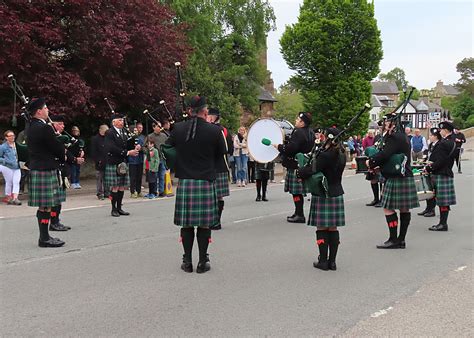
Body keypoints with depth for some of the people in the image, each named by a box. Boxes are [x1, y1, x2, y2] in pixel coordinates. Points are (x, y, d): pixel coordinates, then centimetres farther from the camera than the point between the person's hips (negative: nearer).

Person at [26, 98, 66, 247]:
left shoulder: (31, 127, 13)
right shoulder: (45, 128, -17)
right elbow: (59, 149, -13)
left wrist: (60, 152, 9)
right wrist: (63, 153, 9)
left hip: (36, 168, 10)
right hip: (46, 170, -10)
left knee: (43, 206, 14)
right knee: (46, 206, -4)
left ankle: (44, 236, 21)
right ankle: (44, 239, 2)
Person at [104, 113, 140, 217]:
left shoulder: (123, 133, 16)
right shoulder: (109, 133, -8)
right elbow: (112, 148, -18)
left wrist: (135, 148, -3)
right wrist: (127, 152, -18)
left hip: (123, 164, 7)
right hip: (114, 164, -7)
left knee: (122, 186, 8)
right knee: (115, 187, -3)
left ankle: (119, 208, 16)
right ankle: (114, 209, 6)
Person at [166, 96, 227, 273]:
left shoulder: (178, 128, -1)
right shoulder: (215, 130, -7)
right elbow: (221, 154, 5)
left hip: (184, 182, 2)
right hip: (206, 182, -2)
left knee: (187, 224, 9)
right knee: (204, 224, 6)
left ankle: (187, 261, 15)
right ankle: (203, 262, 11)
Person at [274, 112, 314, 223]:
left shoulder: (298, 133, -17)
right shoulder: (310, 133, 14)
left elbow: (291, 148, -27)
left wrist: (279, 146, -10)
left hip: (296, 167, -10)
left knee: (296, 191, -5)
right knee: (299, 191, 15)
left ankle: (299, 215, -3)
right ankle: (298, 213, 23)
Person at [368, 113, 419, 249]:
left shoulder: (394, 137, -15)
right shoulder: (402, 136, 17)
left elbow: (384, 154, -24)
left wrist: (371, 162, -7)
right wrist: (378, 165, 9)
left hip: (396, 179, -10)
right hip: (406, 177, 10)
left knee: (388, 208, -4)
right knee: (404, 209, 10)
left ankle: (393, 240, 0)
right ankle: (401, 240, 17)